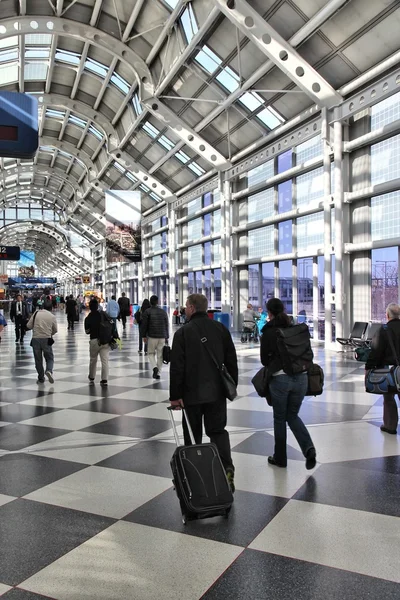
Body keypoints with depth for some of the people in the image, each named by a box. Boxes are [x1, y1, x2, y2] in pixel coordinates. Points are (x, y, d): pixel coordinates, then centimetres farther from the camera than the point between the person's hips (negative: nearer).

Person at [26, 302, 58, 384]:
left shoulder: (36, 313, 2)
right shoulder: (52, 316, 2)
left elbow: (28, 326, 1)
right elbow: (55, 330, 8)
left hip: (35, 338, 1)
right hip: (46, 339, -1)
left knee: (38, 359, 11)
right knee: (49, 358, 12)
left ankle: (41, 378, 15)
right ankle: (49, 370, -15)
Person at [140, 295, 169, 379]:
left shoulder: (147, 312, -3)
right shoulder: (163, 312, 7)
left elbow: (144, 325, -5)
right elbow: (167, 325, 11)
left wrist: (144, 336, 3)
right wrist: (166, 337, 16)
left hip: (152, 337, -2)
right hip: (162, 337, 2)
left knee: (151, 353, 11)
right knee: (160, 355, 8)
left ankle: (155, 367, -13)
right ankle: (158, 373, 9)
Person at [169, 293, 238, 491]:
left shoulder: (183, 332, -9)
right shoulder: (220, 328, 4)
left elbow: (177, 367, -12)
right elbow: (231, 361, 7)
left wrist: (175, 395, -7)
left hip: (192, 393, -3)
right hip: (217, 392, 4)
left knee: (193, 434, 11)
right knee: (218, 430, 12)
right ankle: (227, 468, -5)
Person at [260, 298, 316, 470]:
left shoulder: (268, 332, -3)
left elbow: (264, 359, 3)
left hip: (280, 378, -4)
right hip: (301, 376, 4)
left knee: (279, 418, 12)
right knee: (292, 415, 19)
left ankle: (280, 457, 22)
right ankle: (309, 448, -1)